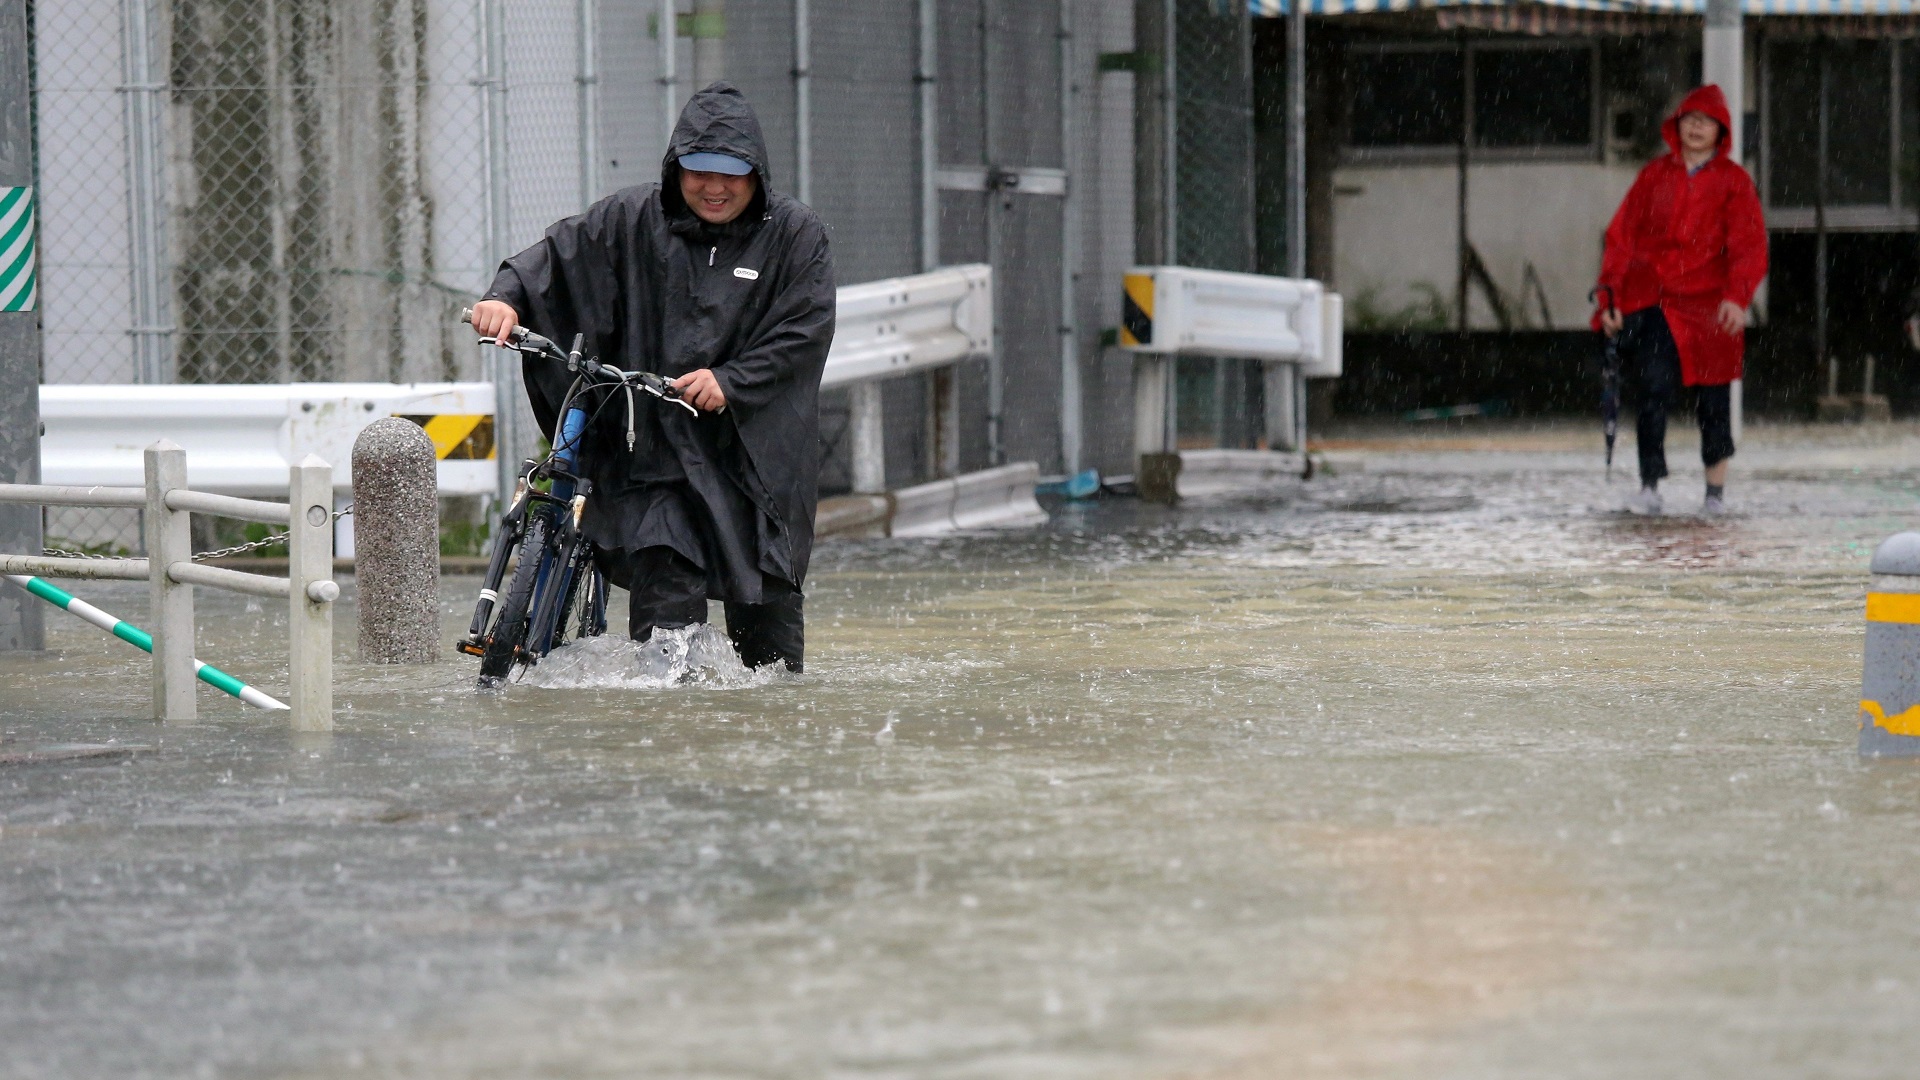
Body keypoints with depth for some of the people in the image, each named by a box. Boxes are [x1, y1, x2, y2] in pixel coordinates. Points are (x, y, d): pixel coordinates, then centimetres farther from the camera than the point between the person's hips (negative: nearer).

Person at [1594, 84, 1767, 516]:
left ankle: (1716, 490, 18)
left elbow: (1749, 246, -1)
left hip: (1706, 303, 0)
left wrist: (1736, 298, -16)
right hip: (1650, 299, 0)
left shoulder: (1733, 181, 6)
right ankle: (1650, 488, -12)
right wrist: (1610, 297, 2)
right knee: (1652, 390, -13)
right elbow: (1622, 237, 10)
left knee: (1712, 397, 5)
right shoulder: (1654, 175, 10)